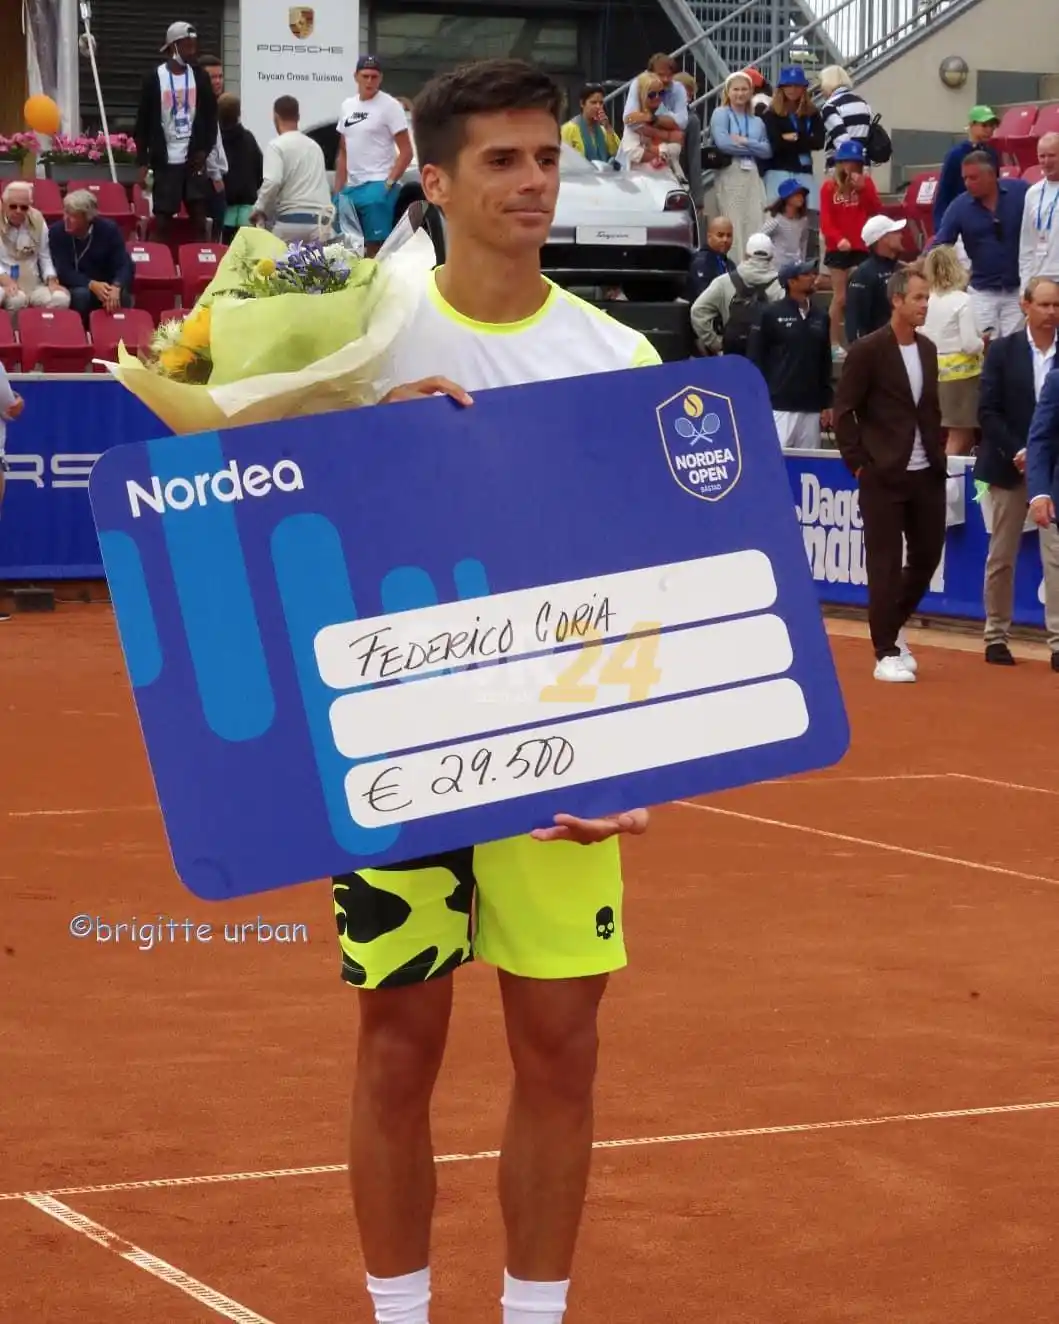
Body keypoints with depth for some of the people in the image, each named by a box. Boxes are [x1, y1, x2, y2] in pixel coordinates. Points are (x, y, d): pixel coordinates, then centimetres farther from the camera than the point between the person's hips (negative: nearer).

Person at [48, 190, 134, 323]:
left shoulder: (109, 229, -9)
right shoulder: (57, 232, -10)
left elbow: (124, 265, -14)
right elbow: (63, 272, -15)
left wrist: (116, 287, -37)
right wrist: (91, 285, -32)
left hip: (108, 287, 1)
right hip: (75, 288, -1)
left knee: (122, 296, -32)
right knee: (81, 295, -35)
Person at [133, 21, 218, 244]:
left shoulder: (200, 77, 5)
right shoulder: (154, 79, -3)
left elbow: (211, 116, 9)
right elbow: (143, 122, -1)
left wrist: (204, 150, -3)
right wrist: (143, 162, -5)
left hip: (194, 158, 2)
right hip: (165, 160, -2)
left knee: (200, 217, -2)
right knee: (163, 219, 0)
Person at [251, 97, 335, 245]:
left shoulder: (277, 145, -1)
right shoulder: (314, 145, 21)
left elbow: (272, 182, -15)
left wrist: (259, 209, 0)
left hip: (292, 221, -5)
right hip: (320, 221, 5)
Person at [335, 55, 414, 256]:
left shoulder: (390, 106, -5)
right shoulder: (347, 106, 14)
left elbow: (406, 152, -7)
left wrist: (388, 183, -15)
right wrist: (337, 191, 14)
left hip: (377, 187, -7)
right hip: (351, 188, 7)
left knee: (375, 247, -11)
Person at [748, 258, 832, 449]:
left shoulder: (820, 317, 13)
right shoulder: (772, 314, -3)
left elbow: (825, 363, 17)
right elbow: (755, 359, -2)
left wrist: (827, 403, 13)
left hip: (812, 408, 5)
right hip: (780, 406, -5)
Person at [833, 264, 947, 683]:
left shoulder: (927, 349, 10)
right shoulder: (868, 350, -9)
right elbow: (844, 411, -8)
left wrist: (938, 452, 9)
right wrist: (858, 463, -9)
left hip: (927, 474, 6)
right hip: (883, 476, -6)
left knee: (927, 556, 10)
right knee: (885, 564, -2)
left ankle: (893, 628, 32)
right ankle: (887, 653, 4)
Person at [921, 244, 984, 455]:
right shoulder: (962, 300, -14)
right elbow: (970, 345, -16)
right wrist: (982, 343, 4)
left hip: (934, 370, 5)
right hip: (961, 371, -5)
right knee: (960, 437, 1)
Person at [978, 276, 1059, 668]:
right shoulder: (1003, 351, 0)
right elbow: (987, 411, -4)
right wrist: (1016, 452, -14)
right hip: (1008, 467, 0)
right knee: (1002, 556, 8)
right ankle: (996, 636, 18)